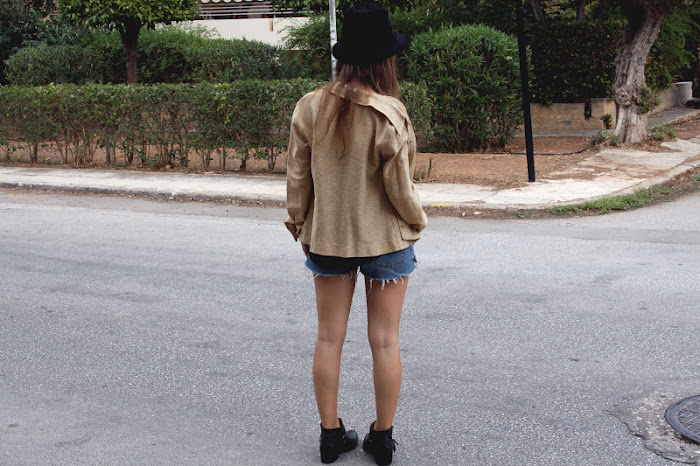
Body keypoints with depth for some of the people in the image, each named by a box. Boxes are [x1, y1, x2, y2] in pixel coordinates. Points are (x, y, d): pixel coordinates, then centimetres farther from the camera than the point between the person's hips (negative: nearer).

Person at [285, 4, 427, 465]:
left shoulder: (310, 107, -7)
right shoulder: (388, 115, -18)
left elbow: (298, 177, 0)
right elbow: (400, 188, -13)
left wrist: (299, 223, 14)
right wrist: (417, 221, 6)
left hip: (327, 238, 3)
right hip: (386, 239, -3)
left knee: (329, 337, 13)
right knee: (385, 340, 9)